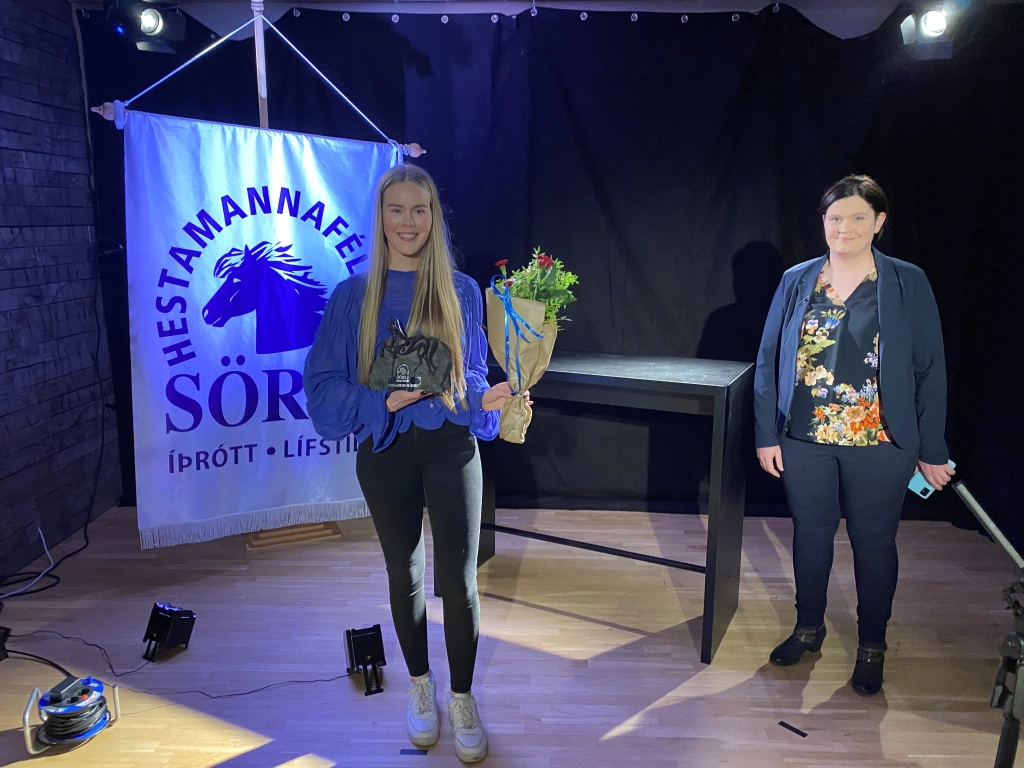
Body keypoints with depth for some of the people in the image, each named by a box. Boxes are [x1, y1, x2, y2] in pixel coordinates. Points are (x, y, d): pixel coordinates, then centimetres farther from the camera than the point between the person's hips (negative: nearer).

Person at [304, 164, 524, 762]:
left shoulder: (461, 292, 1)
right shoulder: (353, 296, -2)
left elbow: (473, 373, 8)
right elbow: (324, 385, -4)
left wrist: (489, 399, -14)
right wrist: (385, 400, -19)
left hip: (450, 448, 0)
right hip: (385, 450, 1)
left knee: (458, 580, -1)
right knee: (405, 574, 15)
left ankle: (463, 700, 22)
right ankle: (422, 688, 36)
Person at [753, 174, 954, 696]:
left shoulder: (907, 284, -4)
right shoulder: (797, 282, 1)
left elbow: (930, 370, -2)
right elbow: (769, 361, 3)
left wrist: (932, 451, -4)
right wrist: (766, 435, -1)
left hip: (879, 444, -1)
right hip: (804, 440, 2)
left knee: (874, 543, 11)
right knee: (810, 535, 15)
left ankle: (872, 646, 30)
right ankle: (808, 627, 35)